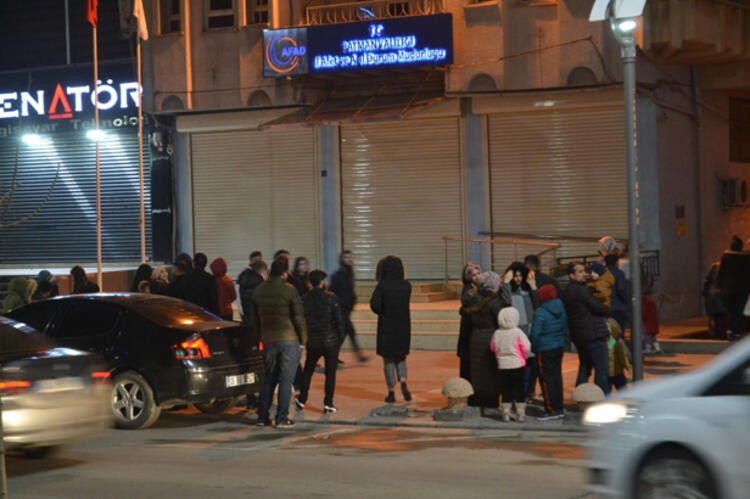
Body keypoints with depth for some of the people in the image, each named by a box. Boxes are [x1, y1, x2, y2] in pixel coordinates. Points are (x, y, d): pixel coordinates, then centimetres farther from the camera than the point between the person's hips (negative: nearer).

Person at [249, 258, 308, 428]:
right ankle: (281, 418, -1)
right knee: (286, 380, -1)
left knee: (269, 379, 14)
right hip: (289, 340, -5)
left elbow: (254, 319, 14)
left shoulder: (259, 291, 7)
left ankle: (262, 417, 14)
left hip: (268, 341, 5)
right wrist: (303, 340, 0)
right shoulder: (289, 290, -10)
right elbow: (299, 318, -9)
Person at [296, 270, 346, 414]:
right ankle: (328, 404, 4)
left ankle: (301, 400, 20)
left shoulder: (304, 299, -1)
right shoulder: (331, 298, -11)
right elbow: (339, 320, -11)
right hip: (330, 341, -3)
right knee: (330, 372, 5)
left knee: (308, 370, 18)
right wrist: (341, 336, 2)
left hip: (312, 342, 3)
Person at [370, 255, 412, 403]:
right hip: (403, 327, 3)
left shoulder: (382, 286, -13)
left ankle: (391, 392, 7)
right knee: (401, 358, 18)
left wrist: (381, 312, -3)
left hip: (386, 327, -3)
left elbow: (374, 304, -22)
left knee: (388, 360, 8)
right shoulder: (406, 285, -1)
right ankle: (403, 383, -6)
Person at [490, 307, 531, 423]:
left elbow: (493, 348, 8)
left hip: (503, 366, 3)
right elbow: (526, 348, -11)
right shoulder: (518, 333, -13)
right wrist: (524, 356, 9)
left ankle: (506, 413, 13)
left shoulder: (496, 333, -2)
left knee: (506, 391, 11)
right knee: (519, 390, 6)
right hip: (518, 365, -3)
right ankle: (520, 413, 7)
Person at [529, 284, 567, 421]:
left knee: (546, 379, -1)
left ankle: (551, 410, -1)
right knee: (557, 376, 12)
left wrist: (533, 346, -1)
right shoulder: (561, 310, 6)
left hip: (545, 349, -7)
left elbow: (535, 333, -16)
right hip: (559, 347, 7)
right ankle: (559, 409, 16)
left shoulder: (540, 313, -17)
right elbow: (565, 329, 12)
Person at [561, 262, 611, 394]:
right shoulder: (580, 290, -15)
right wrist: (607, 311, 8)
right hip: (593, 333, -9)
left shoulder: (565, 292, 13)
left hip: (578, 334, 9)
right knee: (602, 369, -7)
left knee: (584, 367, 19)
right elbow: (597, 307, -14)